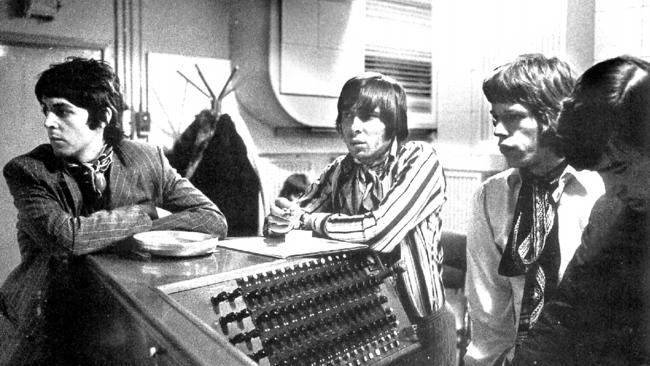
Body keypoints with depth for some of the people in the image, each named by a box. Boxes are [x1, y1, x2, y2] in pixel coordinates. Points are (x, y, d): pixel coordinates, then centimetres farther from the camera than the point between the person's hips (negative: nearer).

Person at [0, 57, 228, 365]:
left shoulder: (148, 160, -4)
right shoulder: (26, 171, -7)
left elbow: (214, 221, -10)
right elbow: (66, 236, -24)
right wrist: (147, 215, -14)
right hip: (49, 326, -1)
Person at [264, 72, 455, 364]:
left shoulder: (420, 160, -14)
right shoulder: (340, 171, 1)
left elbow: (379, 231, -26)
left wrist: (306, 220, -15)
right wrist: (280, 222, -23)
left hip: (418, 321, -4)